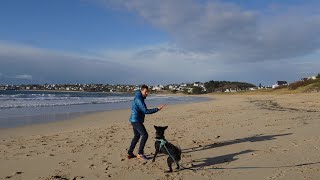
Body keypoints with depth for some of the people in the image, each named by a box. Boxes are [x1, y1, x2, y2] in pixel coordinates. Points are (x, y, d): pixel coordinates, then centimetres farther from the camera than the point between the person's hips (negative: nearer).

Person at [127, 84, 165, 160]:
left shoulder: (140, 98, 13)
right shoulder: (139, 99, -19)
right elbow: (146, 111, -24)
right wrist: (157, 109, -26)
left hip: (135, 120, 11)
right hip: (136, 120, -11)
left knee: (137, 136, 17)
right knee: (145, 135, -10)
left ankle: (130, 153, 23)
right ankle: (140, 153, -5)